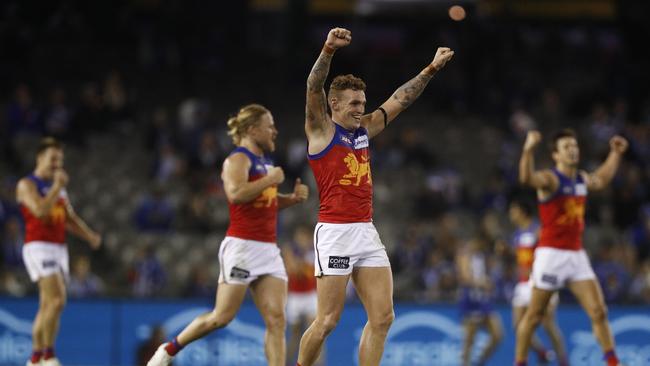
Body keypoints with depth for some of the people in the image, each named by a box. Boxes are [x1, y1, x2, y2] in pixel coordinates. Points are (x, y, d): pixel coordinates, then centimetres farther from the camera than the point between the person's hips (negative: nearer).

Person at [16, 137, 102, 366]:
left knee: (47, 306, 8)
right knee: (57, 300, -20)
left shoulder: (59, 187, 20)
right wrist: (57, 186, -15)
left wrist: (90, 236, 8)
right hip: (38, 246, -8)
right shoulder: (27, 185, -5)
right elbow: (40, 211, -20)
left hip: (59, 248, 8)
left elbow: (70, 218, 23)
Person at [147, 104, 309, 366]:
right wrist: (270, 179, -18)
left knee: (276, 319, -5)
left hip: (268, 250, 8)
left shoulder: (264, 161, 18)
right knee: (222, 317, -5)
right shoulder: (238, 160, -8)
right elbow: (236, 193, -28)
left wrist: (293, 197, 17)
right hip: (242, 246, -8)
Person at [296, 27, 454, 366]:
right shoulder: (321, 129, -1)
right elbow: (313, 88, -17)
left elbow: (400, 99, 23)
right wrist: (329, 50, -31)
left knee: (382, 317, 0)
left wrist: (432, 68, 19)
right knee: (327, 321, -7)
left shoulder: (365, 129, 17)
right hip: (334, 233, -7)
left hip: (367, 232, 7)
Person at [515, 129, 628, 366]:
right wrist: (528, 150, -52)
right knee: (534, 315, 2)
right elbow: (527, 178, -36)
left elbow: (601, 180, 37)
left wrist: (616, 154, 35)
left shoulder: (583, 179, 12)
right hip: (551, 254, -6)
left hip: (577, 255, 6)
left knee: (598, 311, -1)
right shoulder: (550, 179, -12)